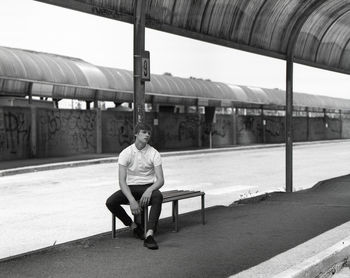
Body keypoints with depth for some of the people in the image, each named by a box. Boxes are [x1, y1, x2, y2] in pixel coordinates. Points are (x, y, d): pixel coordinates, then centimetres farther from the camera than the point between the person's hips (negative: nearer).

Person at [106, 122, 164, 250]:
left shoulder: (154, 153, -5)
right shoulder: (125, 153, -6)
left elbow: (160, 180, -10)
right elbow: (122, 181, -13)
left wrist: (149, 190, -33)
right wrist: (132, 200, -29)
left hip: (148, 187, -1)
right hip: (131, 188, 1)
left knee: (158, 196, -37)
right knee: (110, 202, -25)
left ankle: (149, 234, -44)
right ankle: (133, 225, -2)